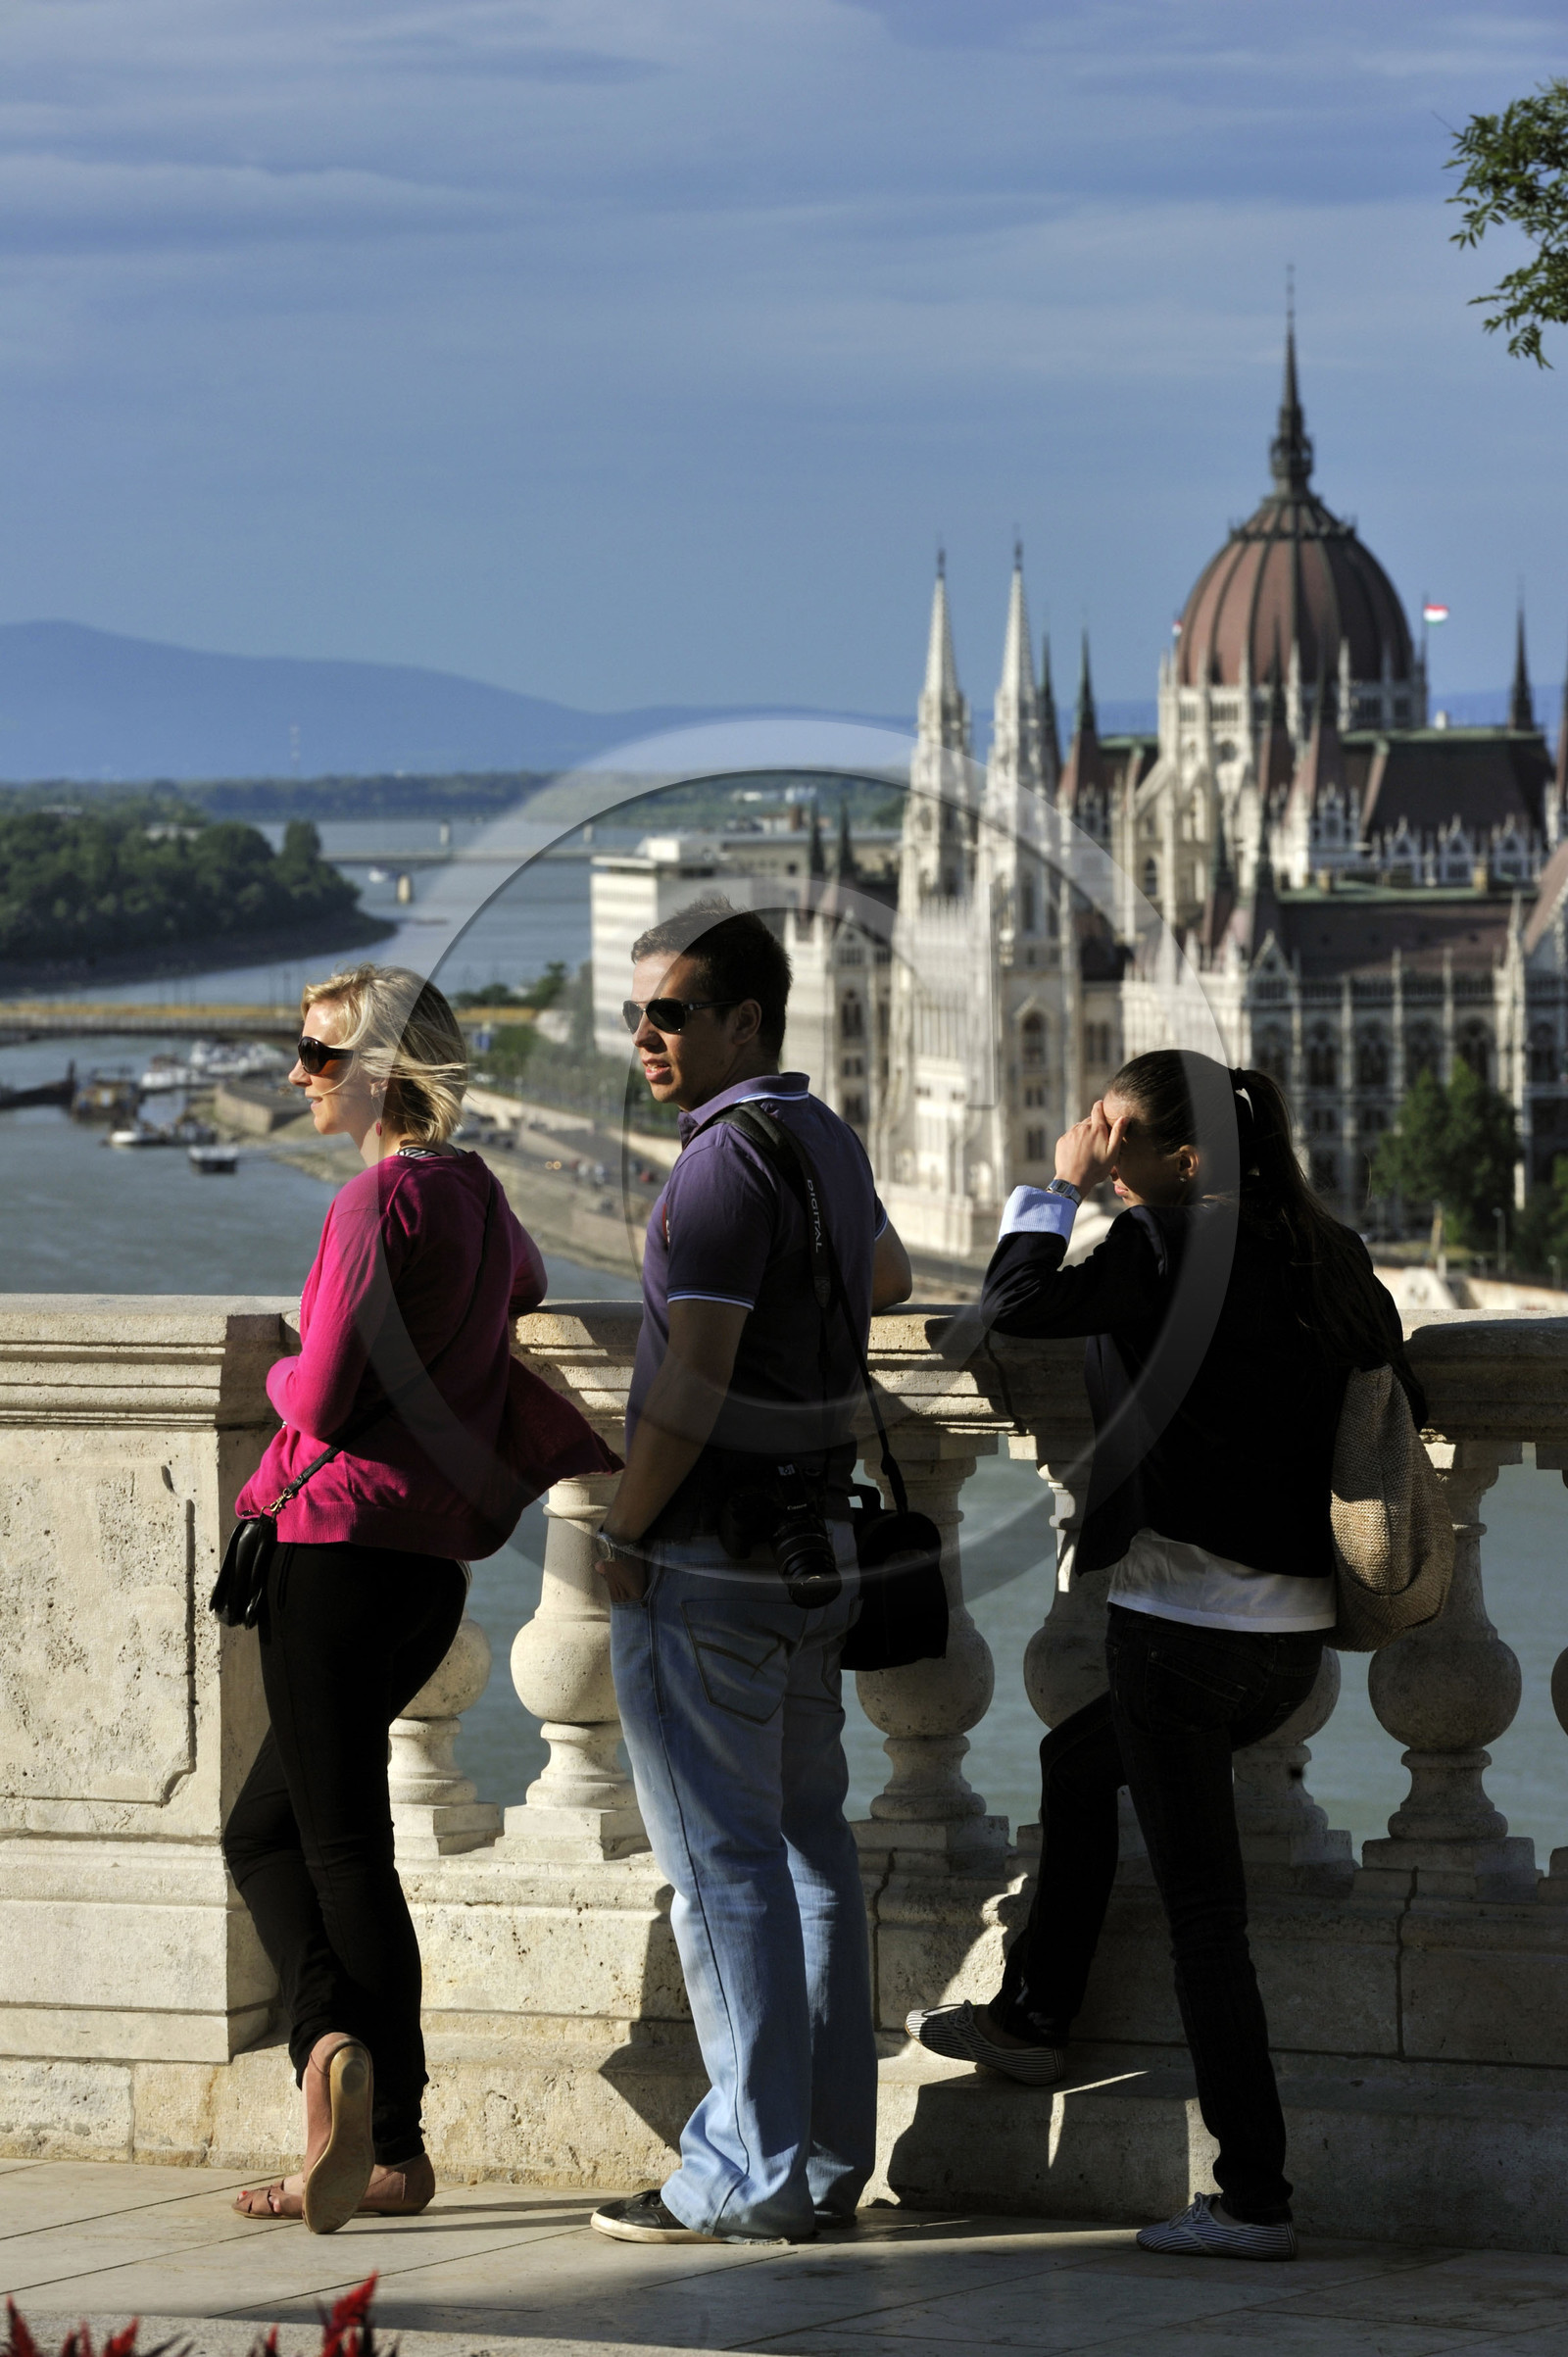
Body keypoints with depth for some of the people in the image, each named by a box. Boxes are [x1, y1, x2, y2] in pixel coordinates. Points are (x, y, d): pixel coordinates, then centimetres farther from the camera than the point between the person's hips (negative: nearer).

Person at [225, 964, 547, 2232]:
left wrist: (282, 1375, 5)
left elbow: (323, 1397, -18)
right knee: (264, 1830, 15)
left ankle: (395, 2150, -7)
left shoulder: (380, 1198, -14)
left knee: (345, 1843, -4)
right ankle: (339, 2042, 2)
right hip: (437, 1556, 9)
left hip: (346, 1545, -9)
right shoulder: (481, 1198, 14)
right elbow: (527, 1293, 39)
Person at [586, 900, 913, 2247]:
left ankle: (748, 2177, -4)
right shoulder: (829, 1142, 11)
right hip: (820, 1539, 9)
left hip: (707, 1565, -9)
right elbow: (888, 1280, 32)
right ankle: (828, 2160, 14)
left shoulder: (727, 1159, -18)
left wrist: (624, 1534, -13)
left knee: (724, 1867, -5)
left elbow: (692, 1381, -23)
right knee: (809, 1846, 11)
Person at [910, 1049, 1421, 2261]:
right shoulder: (1328, 1251, 6)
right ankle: (1035, 2016, 41)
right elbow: (1399, 1398, 12)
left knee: (1204, 1909, -1)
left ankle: (1255, 2197, 0)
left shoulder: (1166, 1242, -14)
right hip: (1296, 1630, 8)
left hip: (1185, 1620, -8)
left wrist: (1056, 1187, 0)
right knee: (1077, 1757, 31)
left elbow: (1014, 1306, -11)